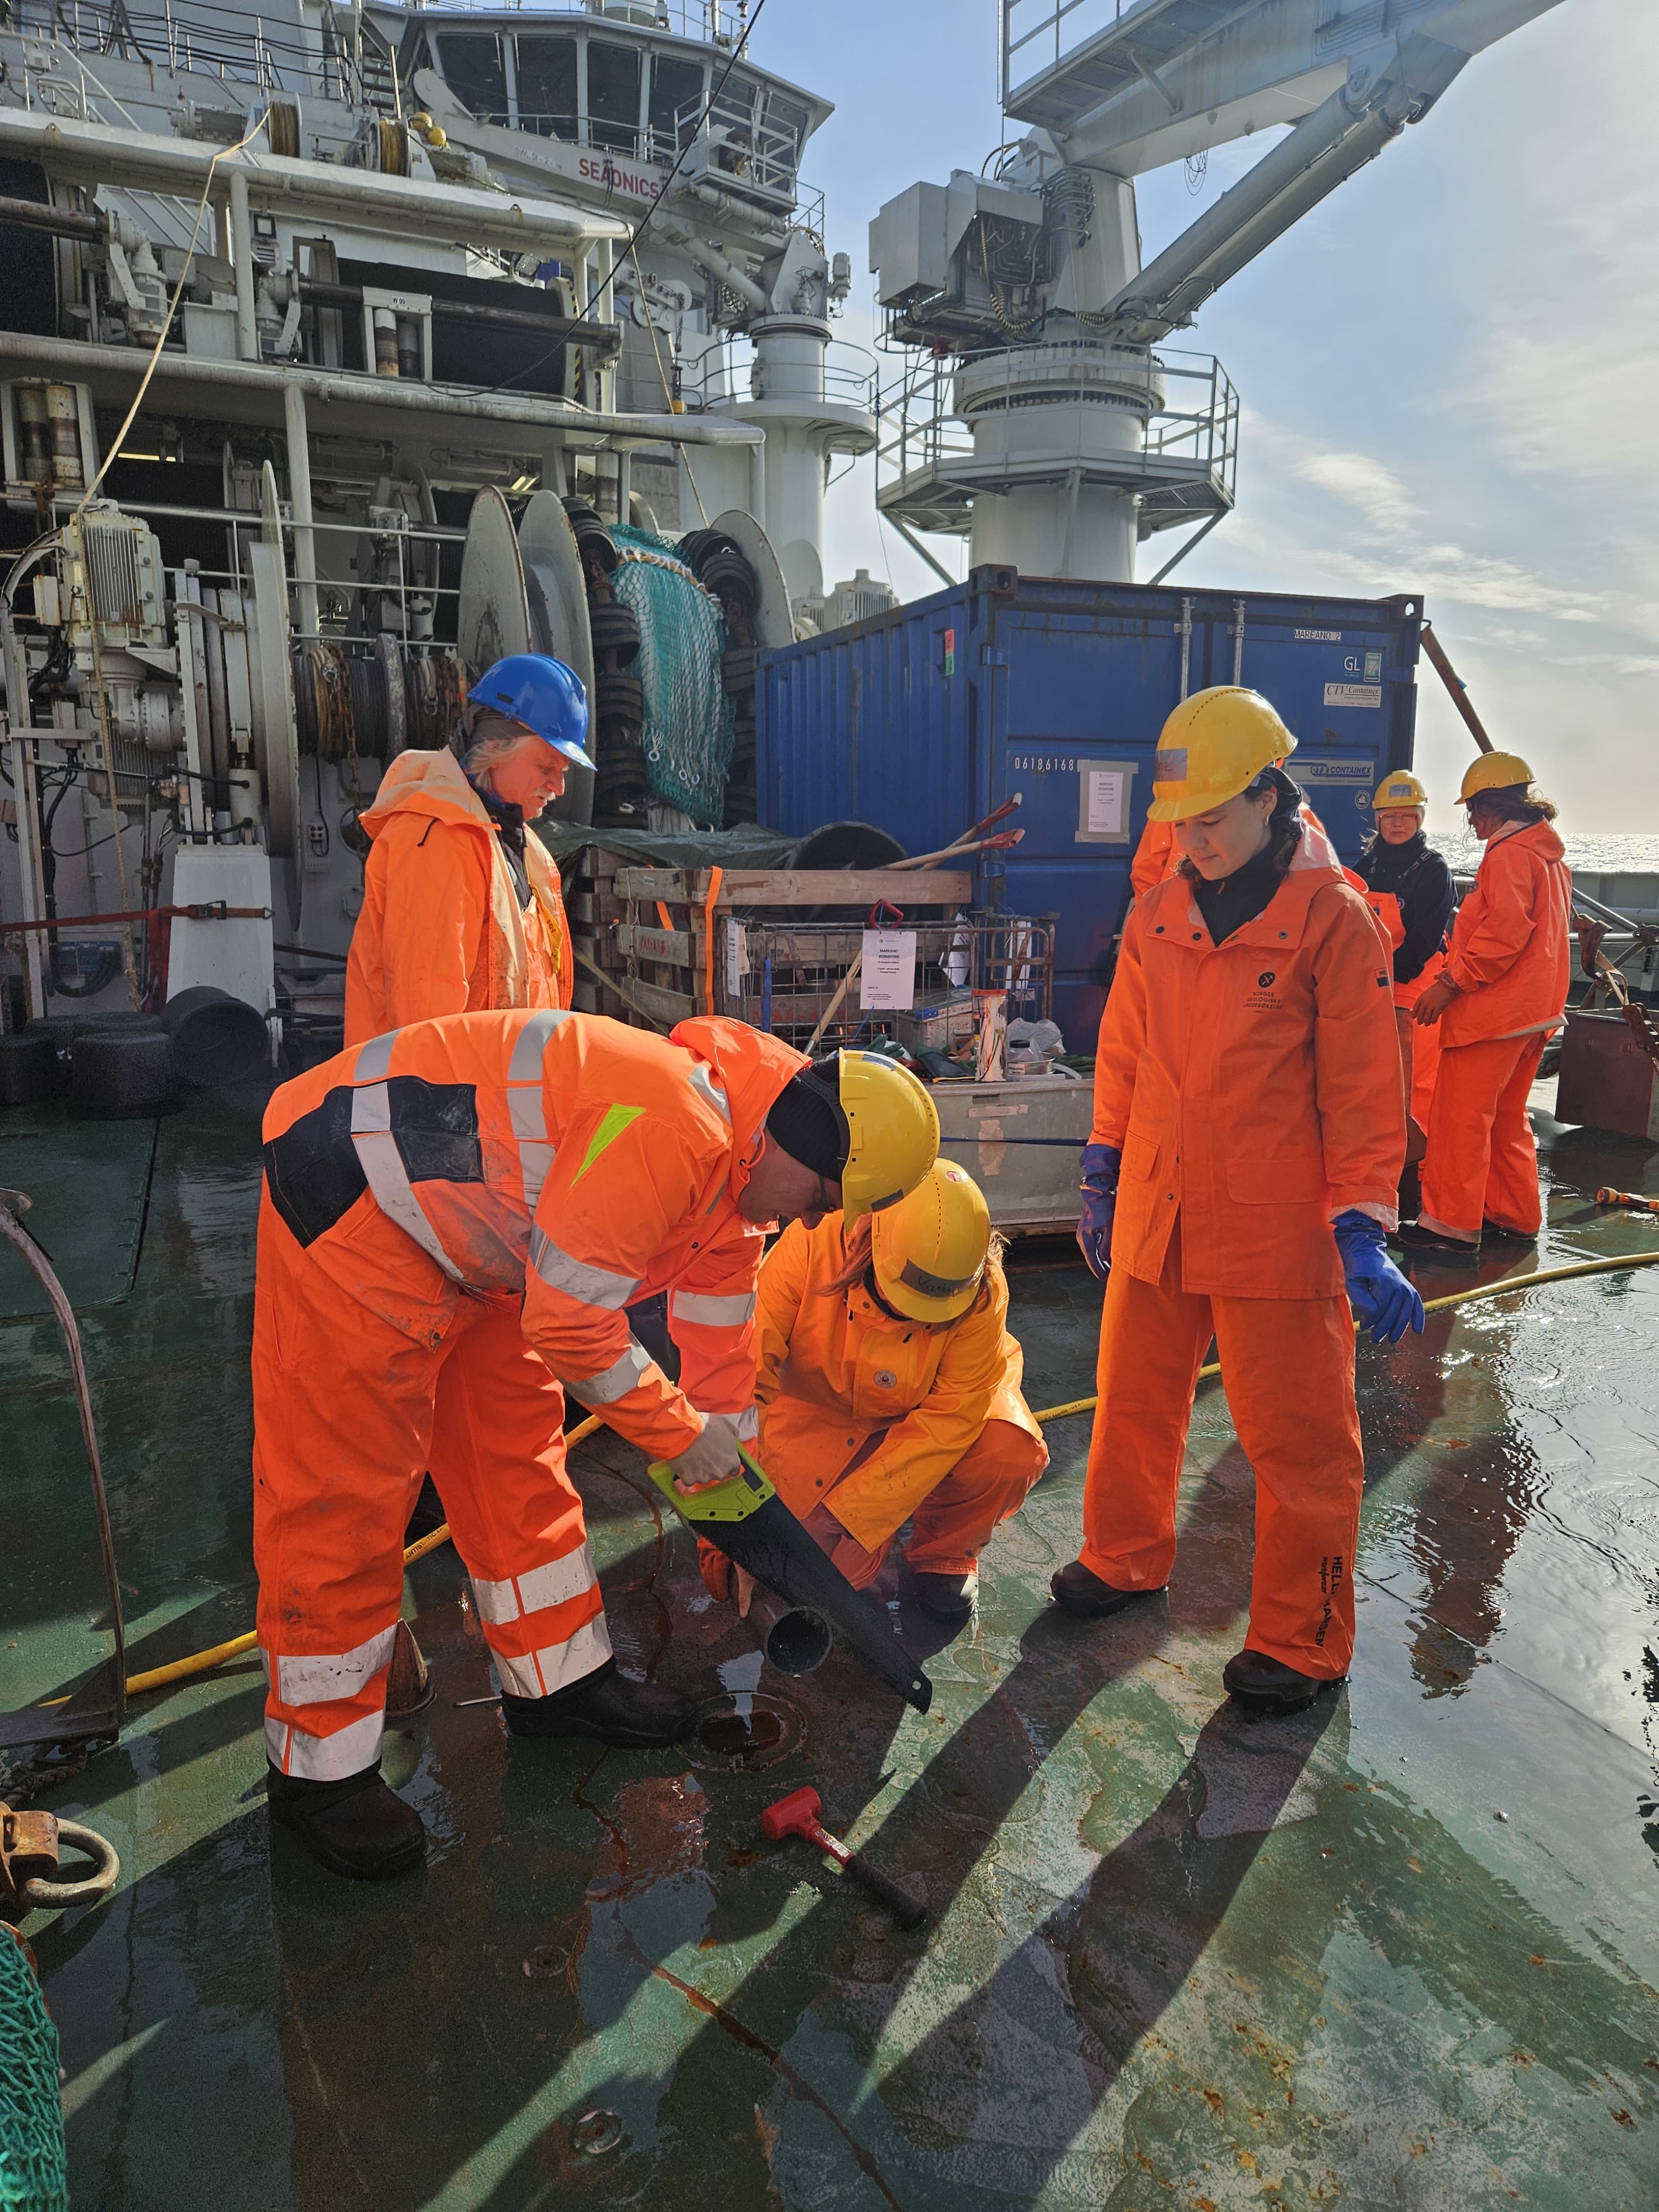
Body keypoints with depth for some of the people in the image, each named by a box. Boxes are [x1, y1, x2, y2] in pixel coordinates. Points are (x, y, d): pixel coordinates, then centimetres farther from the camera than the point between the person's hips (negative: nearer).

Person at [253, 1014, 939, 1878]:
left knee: (516, 1456, 14)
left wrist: (729, 1473, 19)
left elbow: (720, 1322, 14)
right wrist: (679, 1432, -12)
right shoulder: (673, 1127, -30)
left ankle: (559, 1678, 30)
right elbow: (567, 1319, -25)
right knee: (343, 1486, -2)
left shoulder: (735, 1161, 3)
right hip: (353, 1200, -10)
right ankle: (317, 1765, 14)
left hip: (463, 1223, 10)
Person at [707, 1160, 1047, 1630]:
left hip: (926, 1409, 1)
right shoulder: (812, 1244, -33)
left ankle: (945, 1550, 2)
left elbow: (951, 1417, -29)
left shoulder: (981, 1292, -30)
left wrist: (841, 1514, -35)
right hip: (820, 1410, -1)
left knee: (1011, 1453, -29)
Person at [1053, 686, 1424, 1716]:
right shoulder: (1159, 914, 6)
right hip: (1156, 1219, 5)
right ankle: (1127, 1559, 42)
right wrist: (1104, 1174, 14)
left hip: (1278, 1233, -5)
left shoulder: (1333, 919, -9)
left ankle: (1302, 1641, 25)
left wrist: (1361, 1227, -14)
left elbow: (1365, 1090, -9)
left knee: (1298, 1441, 6)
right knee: (1134, 1402, 19)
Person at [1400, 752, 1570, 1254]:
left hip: (1493, 1007, -10)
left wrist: (1450, 982, -19)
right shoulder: (1551, 854, 17)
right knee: (1506, 1117, 17)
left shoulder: (1509, 853, -14)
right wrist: (1463, 960, 20)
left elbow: (1505, 932, -23)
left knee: (1460, 1116, -5)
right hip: (1536, 1008, 10)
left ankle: (1452, 1222, -2)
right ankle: (1516, 1215, 23)